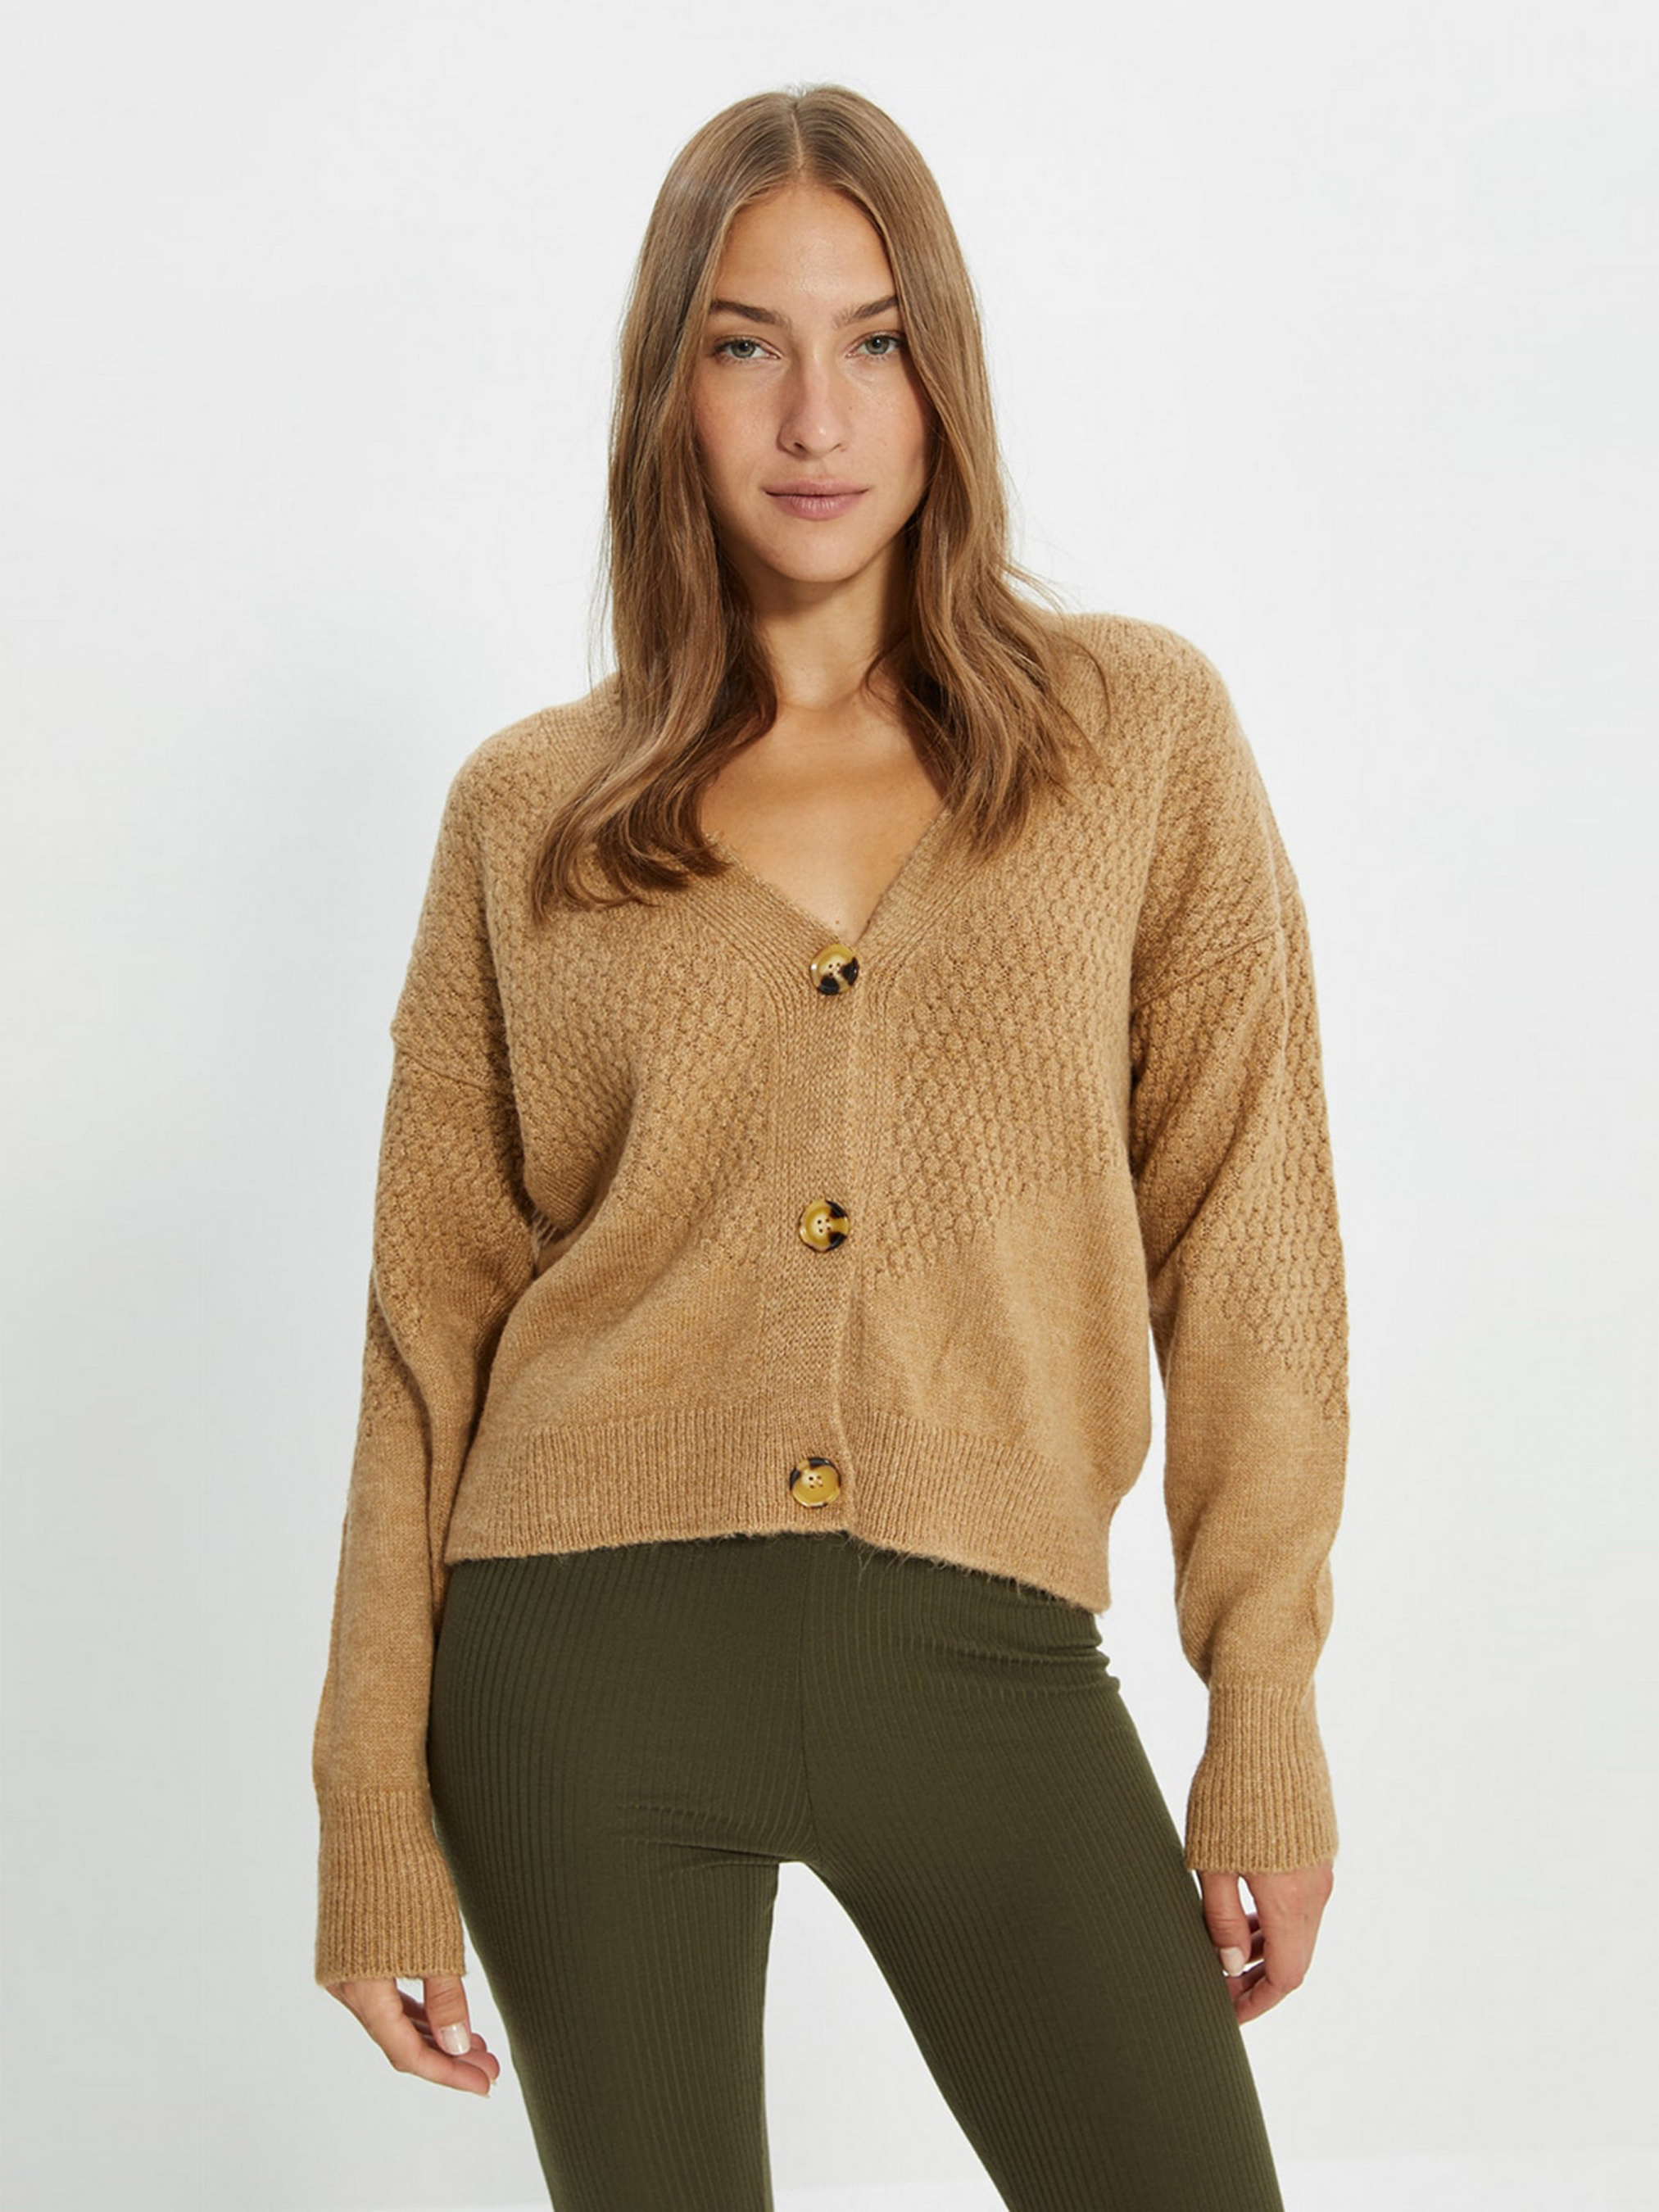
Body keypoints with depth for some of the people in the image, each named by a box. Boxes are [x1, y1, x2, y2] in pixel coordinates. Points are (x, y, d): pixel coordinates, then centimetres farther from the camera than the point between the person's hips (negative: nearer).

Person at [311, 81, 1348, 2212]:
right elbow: (433, 1319, 5)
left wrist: (1269, 1712, -4)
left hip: (986, 1664, 0)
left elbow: (1243, 1236, 1)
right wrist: (376, 1812, 3)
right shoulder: (527, 811, 5)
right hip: (588, 1668, 1)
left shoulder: (1138, 730, 3)